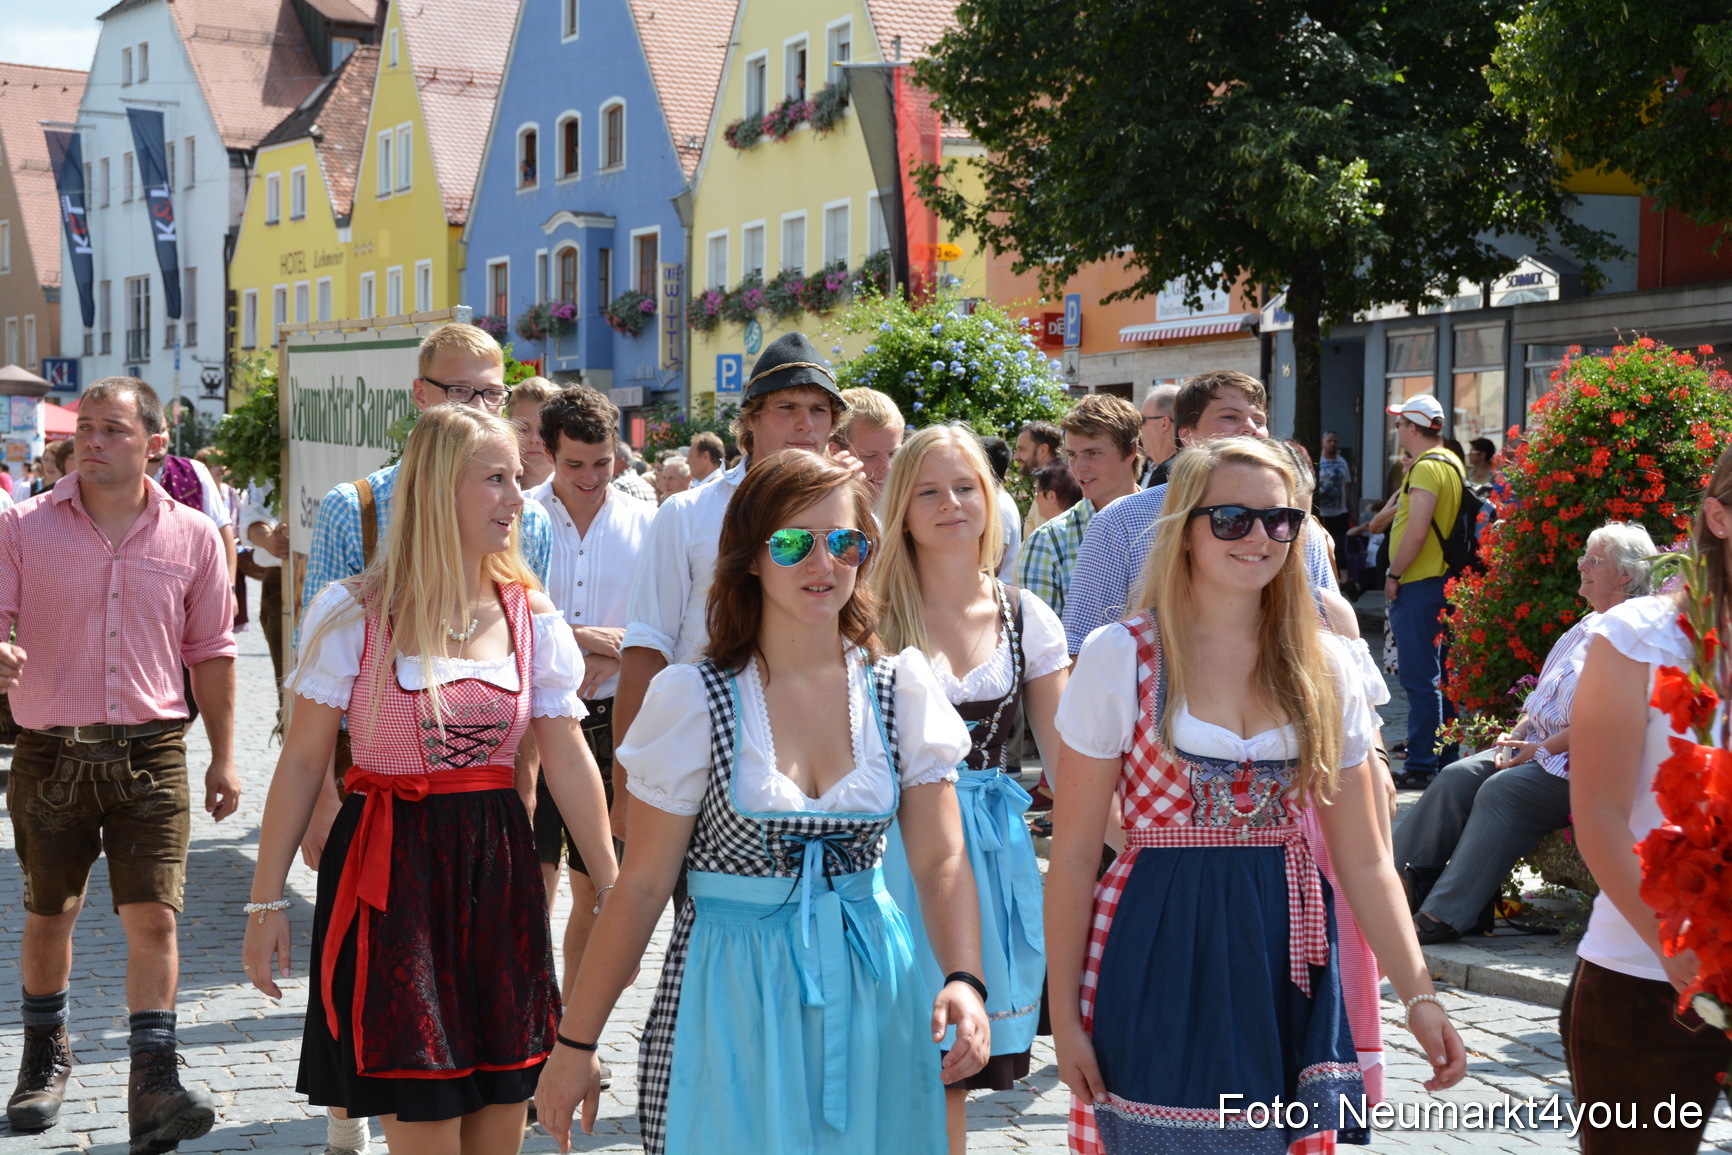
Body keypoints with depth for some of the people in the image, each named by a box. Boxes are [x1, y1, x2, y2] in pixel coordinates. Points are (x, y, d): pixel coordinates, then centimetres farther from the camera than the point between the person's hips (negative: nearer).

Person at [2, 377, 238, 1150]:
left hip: (151, 752, 0)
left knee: (154, 918, -9)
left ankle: (153, 1084, -6)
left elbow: (211, 650, 9)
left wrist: (223, 758, 9)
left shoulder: (191, 536, 2)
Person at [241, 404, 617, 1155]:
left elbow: (570, 763, 6)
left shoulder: (532, 618, 4)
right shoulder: (355, 614, -7)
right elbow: (302, 761, -3)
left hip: (498, 869, 4)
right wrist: (266, 900, -4)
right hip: (391, 870, -4)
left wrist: (614, 896, 6)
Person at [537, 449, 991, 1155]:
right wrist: (575, 1044, -4)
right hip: (730, 1000, -2)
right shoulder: (695, 699, -8)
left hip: (867, 988, 3)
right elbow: (642, 886, -5)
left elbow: (941, 859, -3)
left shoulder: (901, 690, 0)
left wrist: (964, 980, -21)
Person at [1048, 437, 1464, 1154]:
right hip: (1156, 964, -3)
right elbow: (1073, 855, -3)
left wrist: (1418, 995, -1)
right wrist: (1064, 1014, -5)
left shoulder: (1325, 669, 5)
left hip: (1283, 970, 3)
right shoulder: (1122, 657, -5)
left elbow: (1365, 861, 8)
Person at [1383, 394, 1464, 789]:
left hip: (1418, 584, -10)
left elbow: (1417, 531, -23)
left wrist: (1394, 575, -14)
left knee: (1419, 678, -7)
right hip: (1442, 580, 10)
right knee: (1438, 674, 15)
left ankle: (1421, 765, -5)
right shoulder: (1452, 463, 15)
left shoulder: (1426, 467, -16)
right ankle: (1444, 755, 22)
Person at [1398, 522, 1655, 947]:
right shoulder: (1588, 626, 21)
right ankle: (1404, 883, -11)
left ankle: (1445, 916, -27)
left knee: (1502, 791, -27)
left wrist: (1542, 748, -16)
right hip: (1538, 746, 9)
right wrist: (1515, 735, 7)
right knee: (1457, 777, -10)